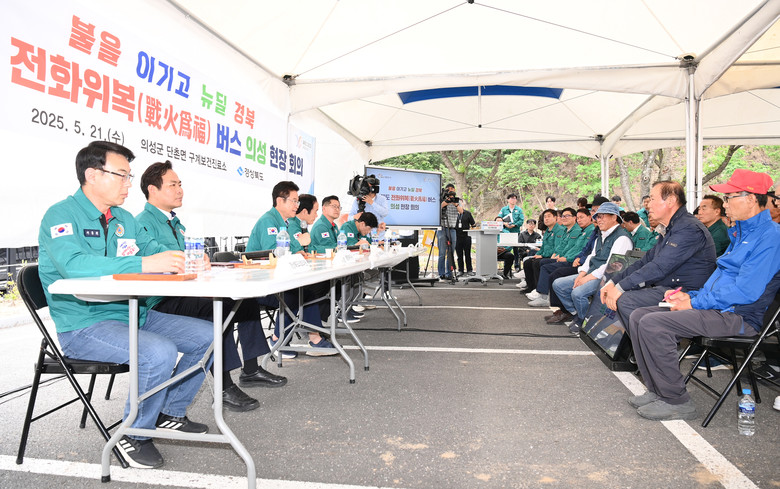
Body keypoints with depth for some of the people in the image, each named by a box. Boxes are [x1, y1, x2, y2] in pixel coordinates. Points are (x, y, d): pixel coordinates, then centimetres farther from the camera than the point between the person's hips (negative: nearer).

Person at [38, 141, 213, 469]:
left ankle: (170, 413, 17)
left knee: (207, 336, 1)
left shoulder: (124, 219, 14)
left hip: (135, 315, 8)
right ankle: (135, 435, -6)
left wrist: (185, 260, -8)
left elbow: (155, 252, 16)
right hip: (84, 327, -8)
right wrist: (144, 264, -37)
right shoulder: (61, 216, -11)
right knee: (160, 352, -32)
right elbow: (74, 264, -29)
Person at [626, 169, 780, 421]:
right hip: (716, 308, 10)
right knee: (639, 316, -1)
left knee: (652, 324, -26)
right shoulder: (741, 232, 18)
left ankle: (677, 401, -12)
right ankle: (657, 390, 3)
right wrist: (690, 295, 6)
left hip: (738, 316, -10)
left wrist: (695, 303, -16)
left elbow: (746, 291, -22)